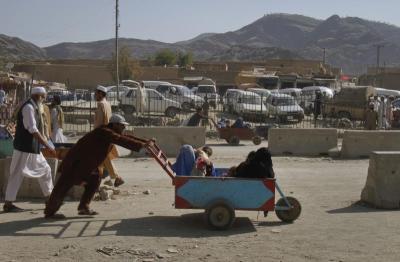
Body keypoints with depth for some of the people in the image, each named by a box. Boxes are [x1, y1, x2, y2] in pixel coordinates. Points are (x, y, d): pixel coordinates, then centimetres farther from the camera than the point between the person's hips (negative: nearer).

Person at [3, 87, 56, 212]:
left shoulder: (33, 107, 13)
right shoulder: (28, 107, -17)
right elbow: (32, 130, -24)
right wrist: (48, 146, -26)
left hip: (33, 147, 10)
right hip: (24, 147, -10)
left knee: (45, 170, 13)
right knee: (17, 174, -2)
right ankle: (8, 204, 7)